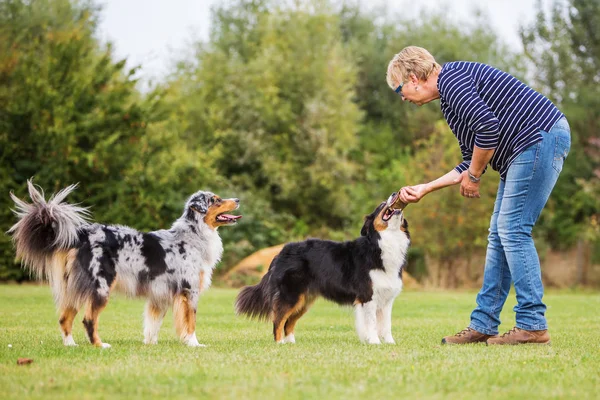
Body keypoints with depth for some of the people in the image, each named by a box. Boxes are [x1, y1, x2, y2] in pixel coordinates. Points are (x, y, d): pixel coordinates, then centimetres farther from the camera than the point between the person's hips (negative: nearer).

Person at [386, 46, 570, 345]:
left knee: (513, 230, -10)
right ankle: (483, 326, 11)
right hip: (527, 151, 11)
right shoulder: (450, 97, 22)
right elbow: (471, 162, 25)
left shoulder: (451, 79, -10)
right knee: (500, 234, 9)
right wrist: (424, 189, 26)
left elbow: (488, 127, -22)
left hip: (541, 137, -11)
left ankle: (533, 325, -7)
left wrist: (473, 177, -9)